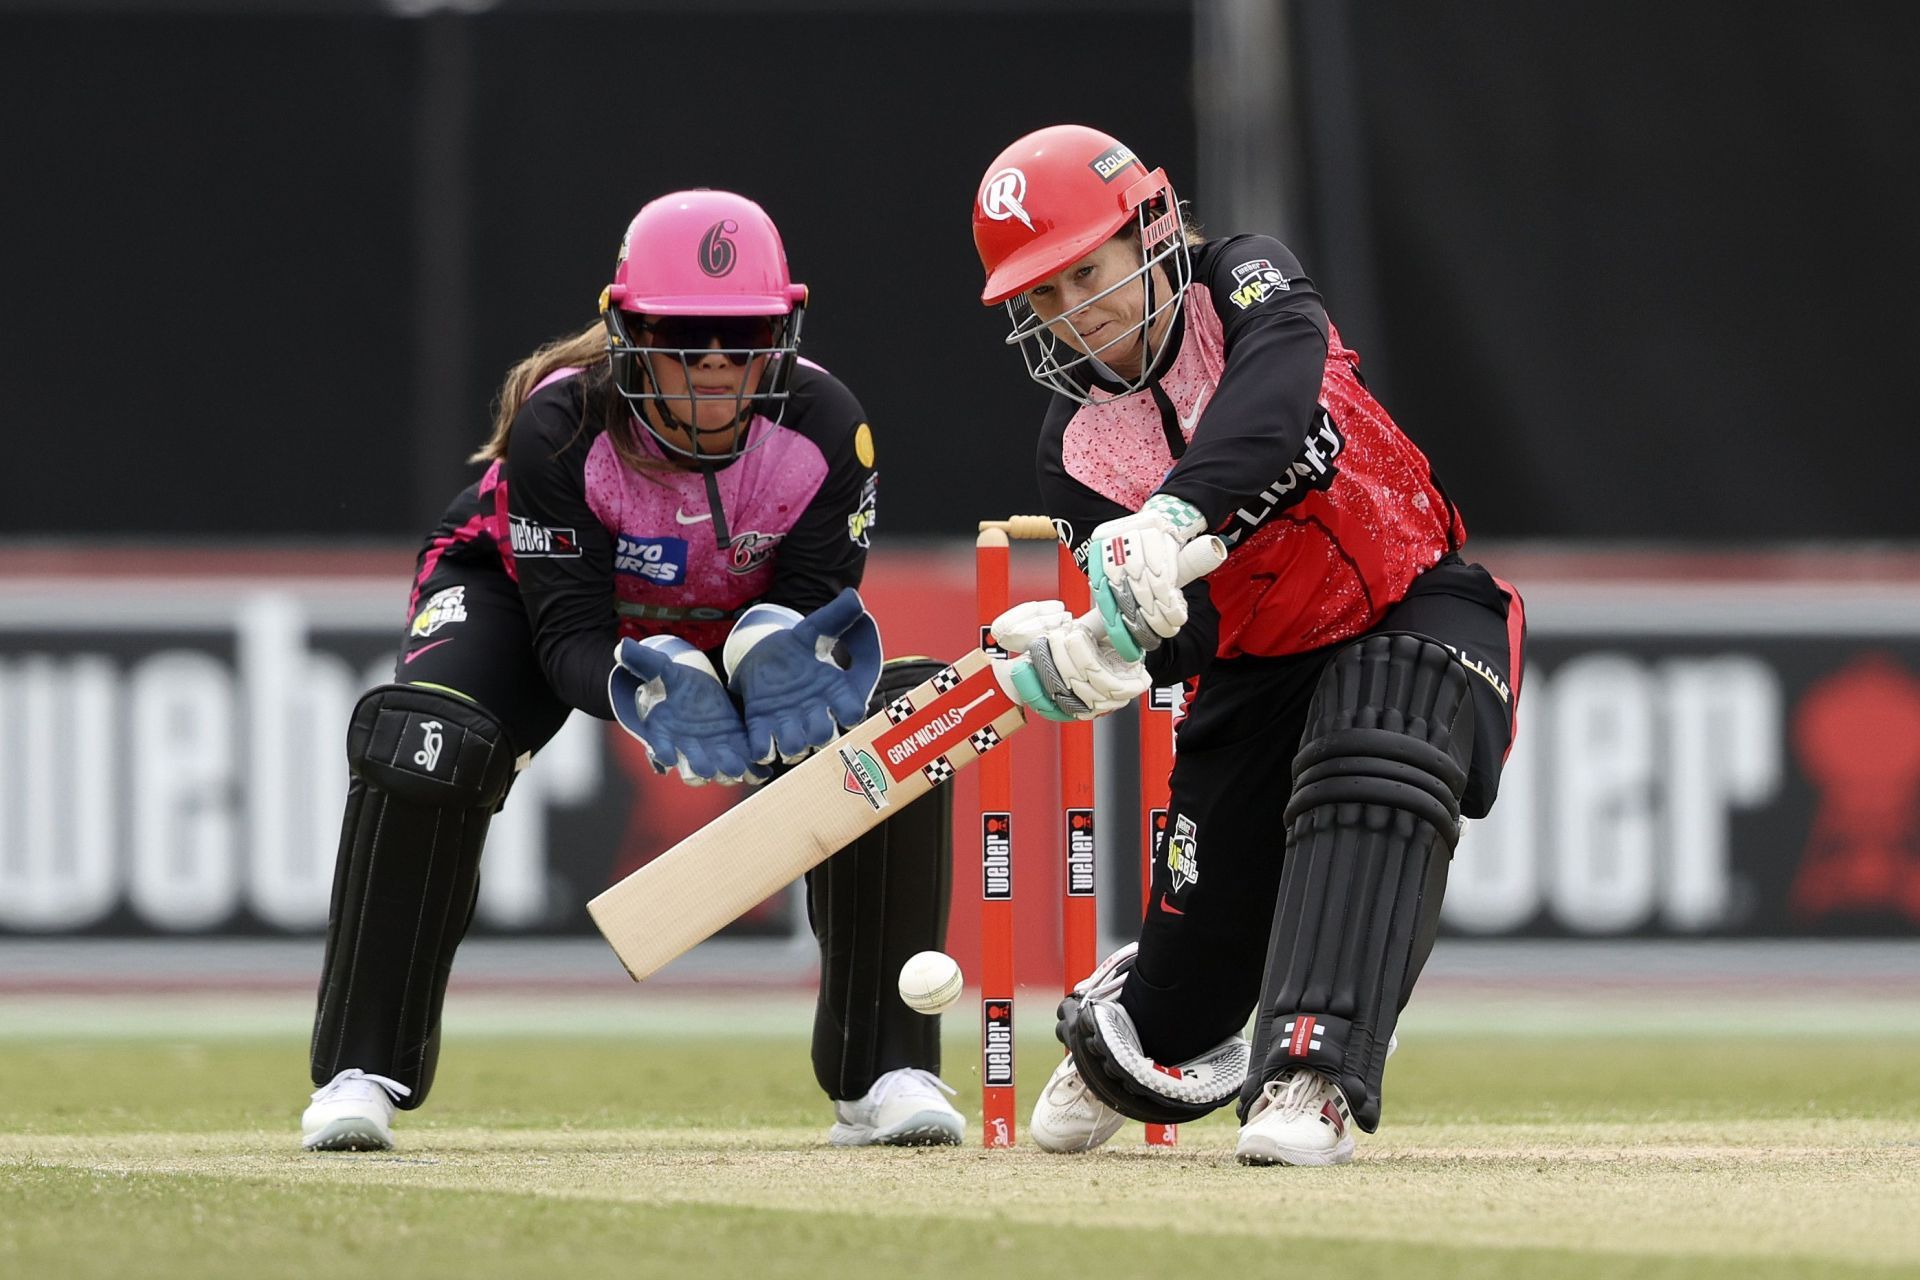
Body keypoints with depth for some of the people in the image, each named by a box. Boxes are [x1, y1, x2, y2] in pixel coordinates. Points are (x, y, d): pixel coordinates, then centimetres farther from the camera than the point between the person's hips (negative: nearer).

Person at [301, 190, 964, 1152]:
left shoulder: (825, 429, -28)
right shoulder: (562, 423, -34)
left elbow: (815, 601, -23)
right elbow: (569, 636, -33)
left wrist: (784, 661, -49)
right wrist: (650, 688, -56)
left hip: (734, 620, 2)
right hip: (527, 595, -2)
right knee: (424, 744, -33)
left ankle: (883, 1073, -11)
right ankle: (362, 1073, -21)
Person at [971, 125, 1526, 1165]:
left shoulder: (1243, 286, -12)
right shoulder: (1079, 450, -6)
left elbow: (1273, 393, -38)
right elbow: (1176, 631, -19)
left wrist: (1174, 511, -54)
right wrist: (1082, 662, -43)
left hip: (1417, 612, -3)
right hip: (1259, 666, 3)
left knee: (1370, 783, -34)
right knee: (1207, 923, 2)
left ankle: (1312, 1079, -42)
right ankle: (1128, 1040, 40)